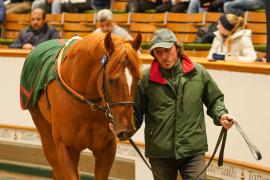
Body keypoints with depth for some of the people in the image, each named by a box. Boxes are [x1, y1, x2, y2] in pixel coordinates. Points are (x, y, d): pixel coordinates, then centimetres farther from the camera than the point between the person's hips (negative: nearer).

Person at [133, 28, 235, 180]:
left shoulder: (199, 73, 2)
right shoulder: (147, 78, -1)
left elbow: (214, 100, 13)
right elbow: (137, 111, 5)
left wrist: (221, 116, -7)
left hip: (193, 150, 0)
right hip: (159, 152, 0)